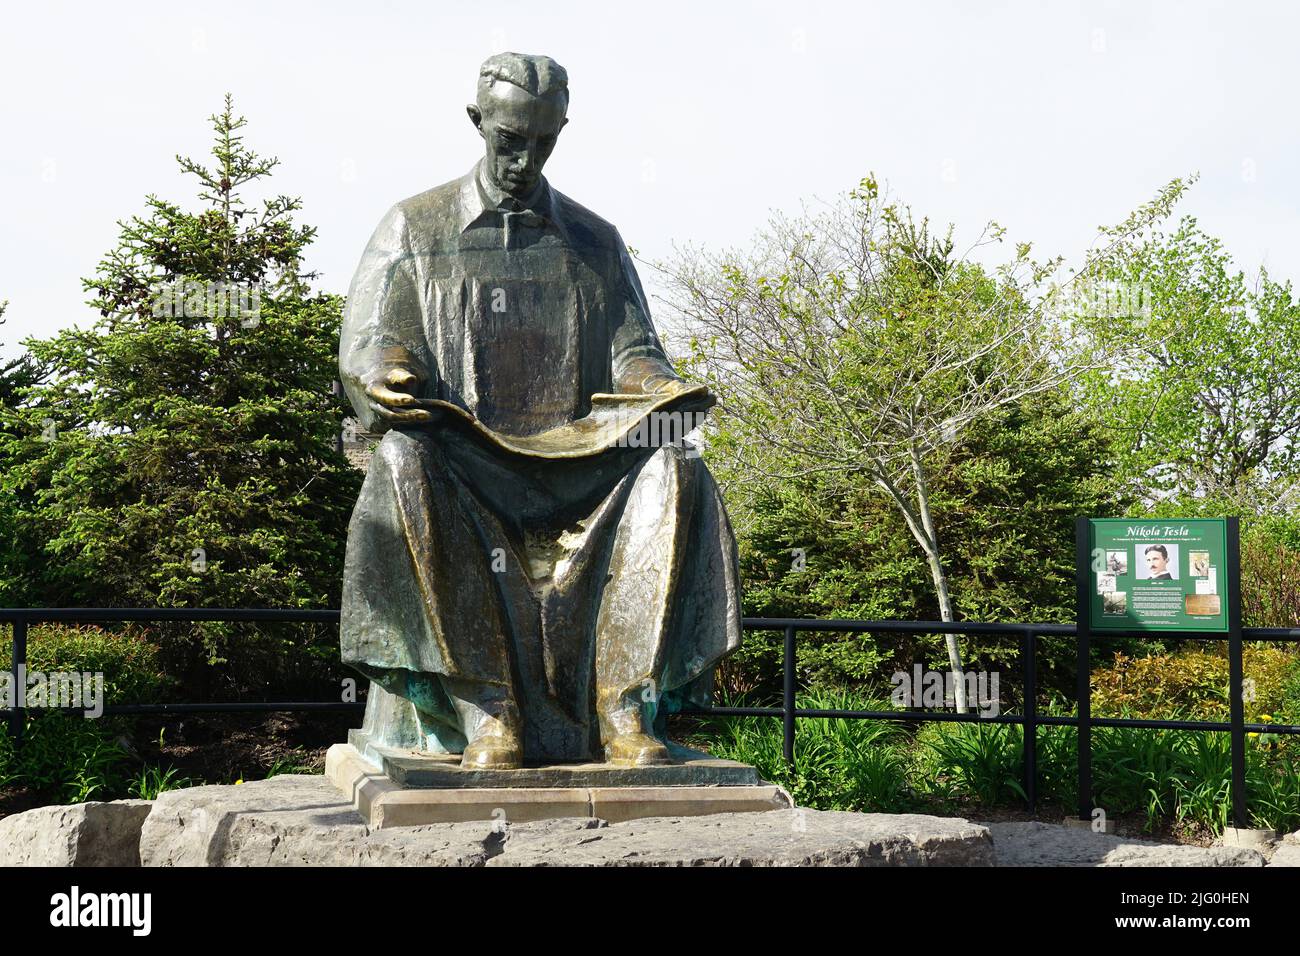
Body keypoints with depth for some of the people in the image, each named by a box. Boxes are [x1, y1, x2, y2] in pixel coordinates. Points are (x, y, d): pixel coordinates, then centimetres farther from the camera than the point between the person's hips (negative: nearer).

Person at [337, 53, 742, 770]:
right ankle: (488, 710, -39)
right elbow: (367, 342, 5)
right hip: (461, 460, -1)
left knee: (674, 473, -30)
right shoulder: (415, 227, 14)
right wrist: (383, 379, -20)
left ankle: (625, 710, -34)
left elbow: (632, 353, 11)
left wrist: (661, 390, -13)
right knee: (404, 467, -38)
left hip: (571, 463, 2)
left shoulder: (595, 242, 19)